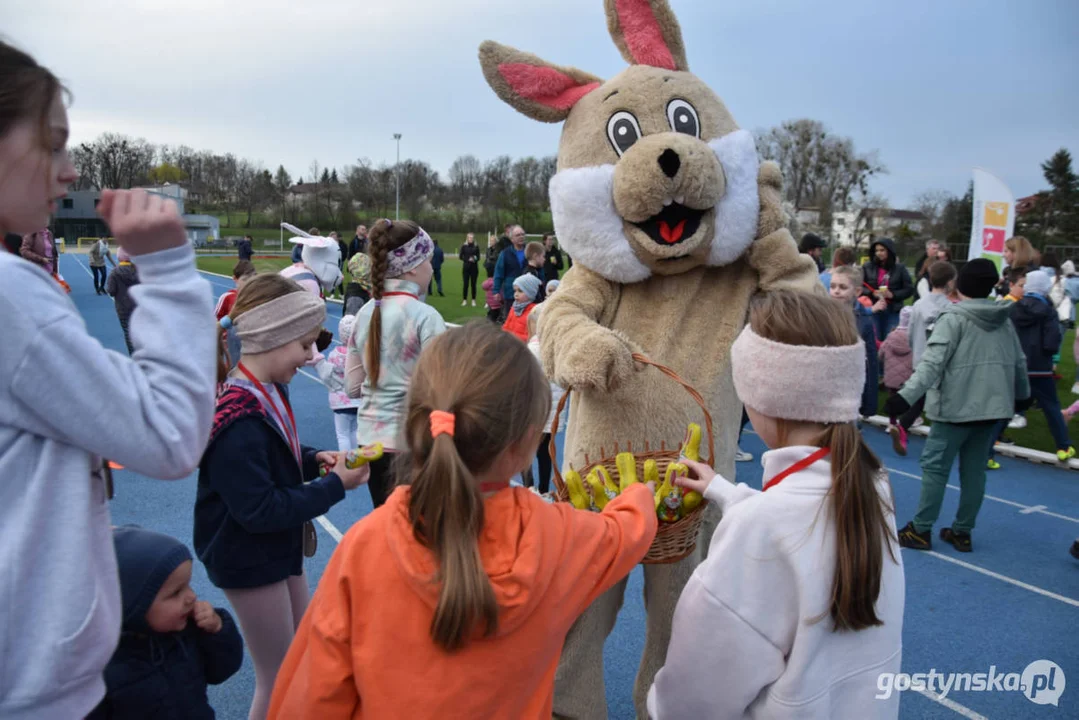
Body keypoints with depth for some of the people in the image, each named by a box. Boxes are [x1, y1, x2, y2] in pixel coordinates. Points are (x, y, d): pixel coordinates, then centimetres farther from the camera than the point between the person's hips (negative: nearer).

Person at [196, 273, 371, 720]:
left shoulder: (268, 392, -2)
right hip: (250, 561, -9)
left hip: (279, 549, 9)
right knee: (278, 678, 8)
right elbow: (260, 510, -28)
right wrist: (334, 486, -22)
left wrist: (313, 459, -6)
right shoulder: (238, 421, -31)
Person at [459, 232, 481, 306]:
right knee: (465, 284, -1)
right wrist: (468, 259, -14)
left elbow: (478, 257, 4)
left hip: (474, 267, 1)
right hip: (466, 267, -1)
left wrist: (475, 259, -18)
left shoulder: (476, 247, 4)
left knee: (473, 284, 4)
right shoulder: (464, 246, 2)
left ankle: (473, 300, 11)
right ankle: (464, 300, 8)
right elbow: (460, 256, 0)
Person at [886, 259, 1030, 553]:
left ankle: (920, 530, 7)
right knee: (974, 470, 12)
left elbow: (933, 363, -21)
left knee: (935, 466, 2)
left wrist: (906, 396, -26)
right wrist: (1022, 395, 36)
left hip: (957, 406, -7)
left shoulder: (953, 319, -11)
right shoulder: (1004, 321, 10)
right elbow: (1019, 362, 19)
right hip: (991, 405, 7)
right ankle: (962, 532, 20)